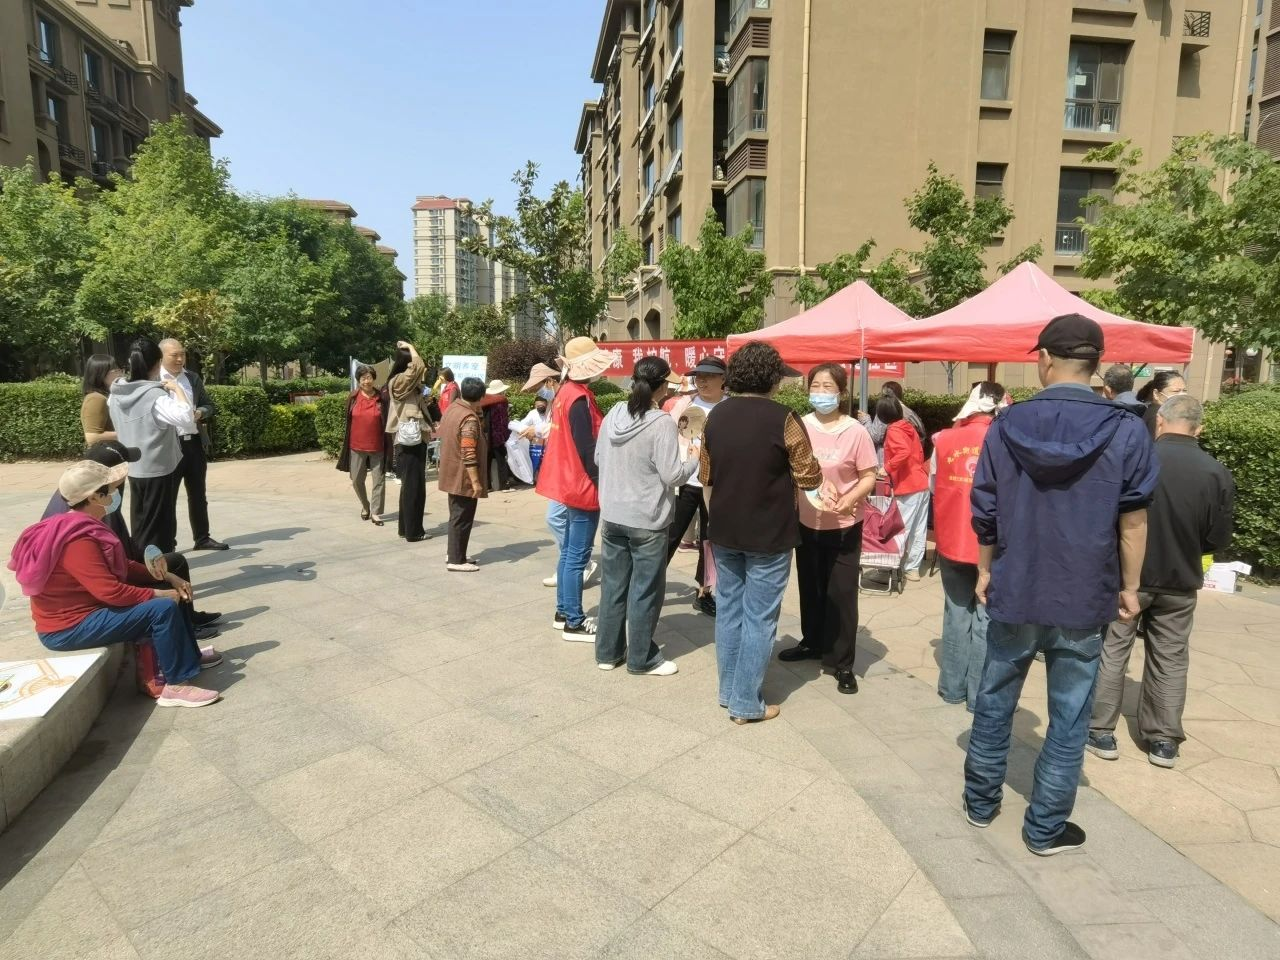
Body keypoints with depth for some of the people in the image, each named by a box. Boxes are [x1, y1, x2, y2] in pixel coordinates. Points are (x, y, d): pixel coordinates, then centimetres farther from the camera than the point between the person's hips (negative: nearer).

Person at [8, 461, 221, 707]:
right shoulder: (77, 540, -27)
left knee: (170, 595, 12)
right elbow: (110, 591, -30)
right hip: (69, 628, -11)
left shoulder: (82, 528, 6)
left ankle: (189, 656, 23)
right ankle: (175, 686, -15)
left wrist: (168, 578, 2)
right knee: (163, 608, -23)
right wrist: (158, 594, -18)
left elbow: (124, 566, 12)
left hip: (84, 609, 11)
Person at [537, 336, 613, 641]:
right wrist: (603, 484, -16)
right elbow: (587, 449, -22)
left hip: (569, 482, 10)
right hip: (582, 485, -10)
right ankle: (574, 623, 6)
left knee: (568, 551, 16)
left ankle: (564, 612, 26)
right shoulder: (579, 398, -19)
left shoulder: (566, 391, 10)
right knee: (578, 556, -2)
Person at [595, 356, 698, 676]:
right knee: (645, 590, 7)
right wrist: (694, 457, 0)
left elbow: (599, 458, 13)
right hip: (647, 522, -6)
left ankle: (608, 652, 27)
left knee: (613, 585, 15)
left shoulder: (613, 415, 2)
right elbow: (672, 476, -17)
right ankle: (641, 658, 19)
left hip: (611, 517, 6)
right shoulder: (662, 422, -17)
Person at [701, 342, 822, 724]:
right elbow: (810, 479, -9)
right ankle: (746, 703, 12)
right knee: (759, 618, 4)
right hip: (768, 534, -5)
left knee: (729, 611, 15)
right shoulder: (783, 419, -15)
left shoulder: (716, 415, 2)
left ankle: (729, 692, 26)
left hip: (724, 531, 5)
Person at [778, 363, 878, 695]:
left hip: (844, 526, -4)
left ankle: (842, 663, 14)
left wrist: (849, 500, -26)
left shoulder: (856, 432, -12)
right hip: (807, 522, 4)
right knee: (810, 587, 18)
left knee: (841, 593, 3)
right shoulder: (800, 427, -3)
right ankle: (812, 643, 38)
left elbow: (869, 477, -9)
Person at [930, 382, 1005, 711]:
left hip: (952, 540, 2)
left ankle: (953, 687, 23)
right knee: (988, 618, 7)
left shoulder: (944, 440, -3)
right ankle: (980, 695, 14)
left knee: (957, 613, 15)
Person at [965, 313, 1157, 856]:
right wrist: (1129, 587, 7)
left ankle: (981, 802, 32)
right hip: (1083, 599, -1)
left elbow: (985, 512, -1)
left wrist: (986, 570, 12)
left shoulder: (1007, 425, -6)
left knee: (995, 701, 17)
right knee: (1069, 718, 12)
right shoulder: (1126, 432, -9)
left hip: (1014, 591, 1)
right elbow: (1132, 521, -5)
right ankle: (1045, 829, 23)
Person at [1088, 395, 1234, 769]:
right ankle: (1163, 740, 23)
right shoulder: (1217, 473, -8)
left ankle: (1100, 731, 15)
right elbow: (1219, 538, -2)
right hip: (1180, 581, 3)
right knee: (1170, 659, 14)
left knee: (1111, 651, 9)